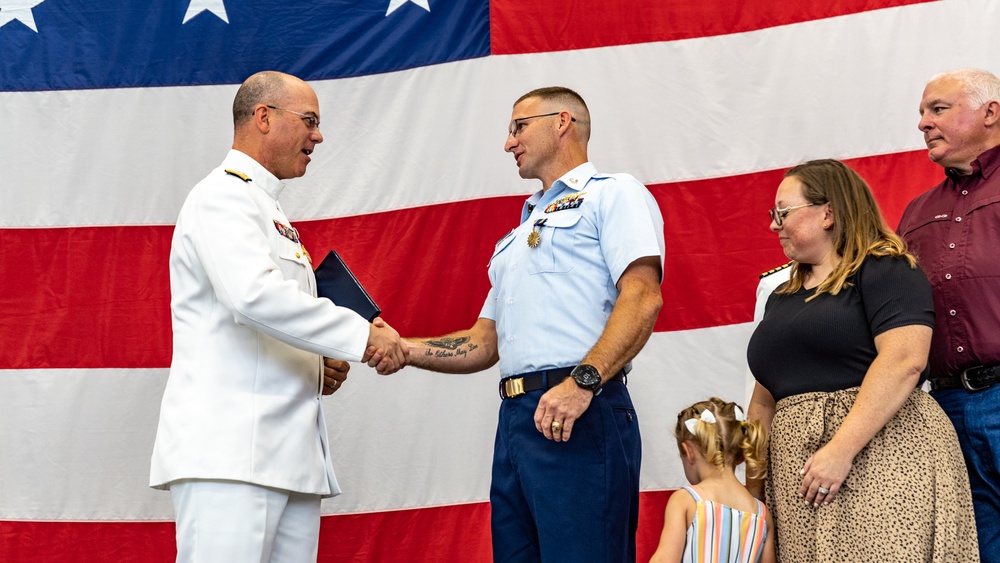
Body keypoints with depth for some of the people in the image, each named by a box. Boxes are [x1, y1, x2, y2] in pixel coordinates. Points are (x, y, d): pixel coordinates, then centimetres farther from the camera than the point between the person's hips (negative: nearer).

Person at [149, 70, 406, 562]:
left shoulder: (272, 213, 27)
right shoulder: (223, 196, -3)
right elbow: (253, 295, -21)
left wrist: (320, 367, 10)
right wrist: (362, 336, -16)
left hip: (290, 457, 9)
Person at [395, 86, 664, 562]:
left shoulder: (612, 194, 5)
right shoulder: (519, 234, 31)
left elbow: (642, 299, -11)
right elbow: (483, 345, 27)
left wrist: (582, 381, -23)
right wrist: (402, 349, 12)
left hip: (581, 416, -8)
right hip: (515, 418, 8)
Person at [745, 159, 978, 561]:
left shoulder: (885, 270, -3)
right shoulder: (782, 298, 21)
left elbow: (904, 361, -17)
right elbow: (765, 399, 23)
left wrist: (841, 450, -22)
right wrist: (752, 487, 17)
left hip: (880, 459, -7)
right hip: (799, 483, 7)